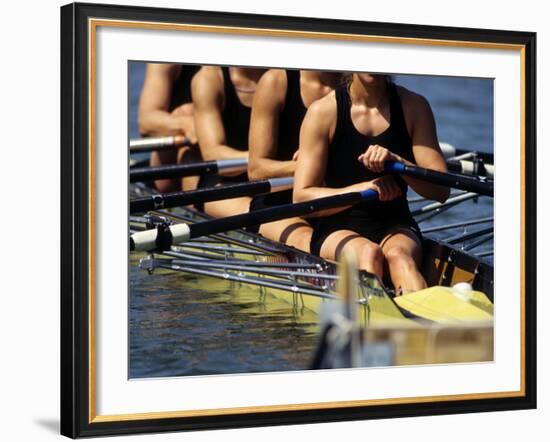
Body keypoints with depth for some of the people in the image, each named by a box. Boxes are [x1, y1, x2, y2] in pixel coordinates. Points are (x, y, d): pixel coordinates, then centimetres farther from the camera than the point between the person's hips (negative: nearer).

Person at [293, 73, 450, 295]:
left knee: (399, 254, -33)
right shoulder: (324, 111, -2)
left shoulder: (414, 106, 4)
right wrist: (360, 189, -23)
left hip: (395, 227, 1)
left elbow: (441, 190, -4)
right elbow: (301, 197, -8)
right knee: (368, 252, -34)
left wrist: (396, 162, -23)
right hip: (338, 229, -1)